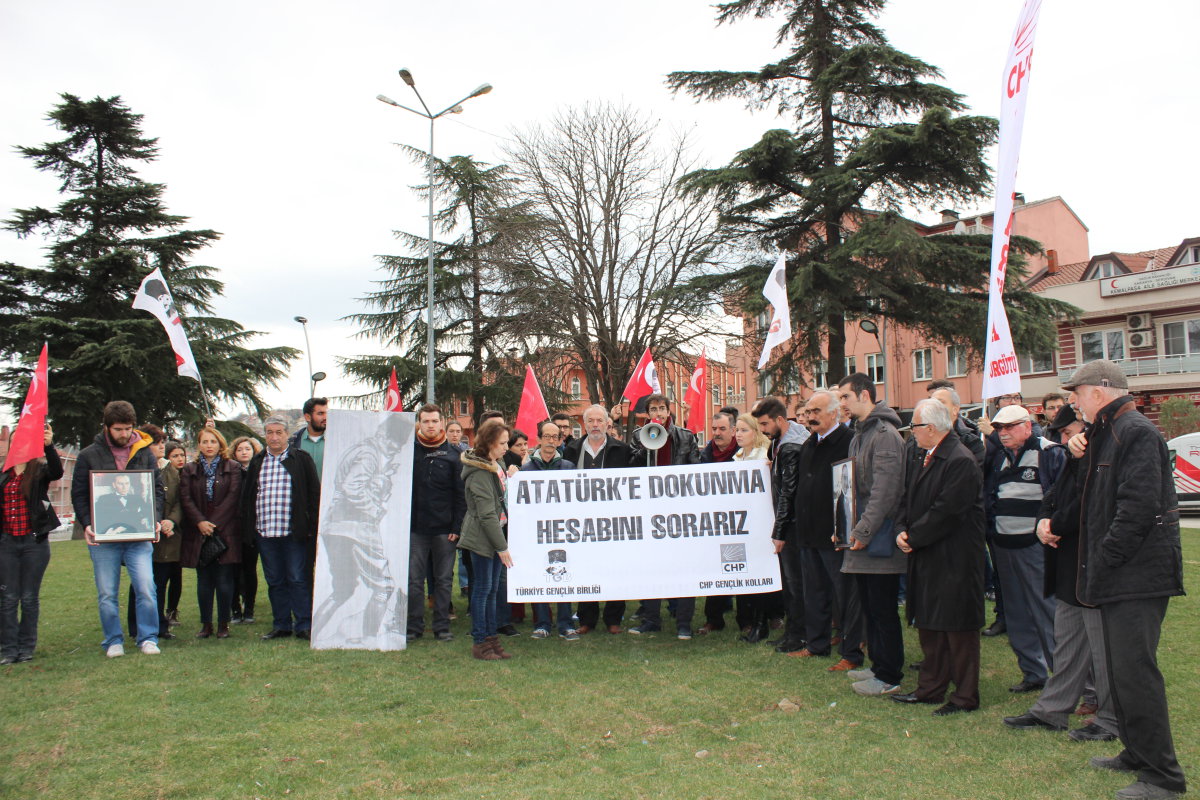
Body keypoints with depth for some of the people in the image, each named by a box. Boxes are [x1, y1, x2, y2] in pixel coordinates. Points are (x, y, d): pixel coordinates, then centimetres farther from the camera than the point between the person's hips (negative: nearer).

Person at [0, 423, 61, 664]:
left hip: (34, 542, -2)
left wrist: (49, 446, -39)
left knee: (29, 598, 5)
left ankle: (26, 648, 14)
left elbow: (57, 471, -24)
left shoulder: (41, 471, -1)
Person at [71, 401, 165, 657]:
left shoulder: (145, 454, 8)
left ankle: (148, 638, 5)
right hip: (103, 537, 0)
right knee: (107, 594, 6)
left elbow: (158, 490, 10)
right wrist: (87, 525, -11)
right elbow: (78, 495, 3)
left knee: (146, 588, -6)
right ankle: (114, 641, 18)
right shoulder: (88, 456, 4)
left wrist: (155, 519, -6)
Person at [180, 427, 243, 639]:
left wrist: (214, 523, -12)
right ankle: (206, 624, 12)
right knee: (204, 581, 6)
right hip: (199, 534, 2)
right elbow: (185, 498, 2)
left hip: (225, 532, -2)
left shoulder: (232, 468, 4)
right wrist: (200, 522, -12)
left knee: (224, 580, -2)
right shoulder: (190, 470, 11)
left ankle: (223, 624, 6)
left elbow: (233, 497, -5)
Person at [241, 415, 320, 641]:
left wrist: (311, 527, -6)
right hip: (265, 532, 4)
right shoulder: (256, 462, 12)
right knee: (275, 582, 10)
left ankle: (304, 625, 4)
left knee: (298, 579, -2)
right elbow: (246, 497, 14)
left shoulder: (302, 460, 2)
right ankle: (281, 625, 19)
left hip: (293, 532, -4)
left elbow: (314, 493, 0)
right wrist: (248, 529, 7)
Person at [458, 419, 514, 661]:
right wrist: (501, 546, -18)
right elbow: (487, 514, -19)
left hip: (496, 535, 9)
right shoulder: (479, 472, -17)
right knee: (483, 588, -1)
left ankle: (491, 639, 19)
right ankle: (480, 642, 8)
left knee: (492, 589, 12)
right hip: (481, 538, -9)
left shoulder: (498, 465, 11)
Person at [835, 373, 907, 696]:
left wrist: (864, 531, -20)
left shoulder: (884, 434, -14)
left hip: (879, 538, -10)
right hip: (862, 537, 10)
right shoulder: (859, 434, 16)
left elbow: (885, 489, -21)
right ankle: (879, 666, 27)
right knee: (870, 606, 16)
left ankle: (890, 677, 7)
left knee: (883, 609, -2)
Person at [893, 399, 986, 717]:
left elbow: (945, 512, -23)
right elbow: (910, 500, 15)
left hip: (953, 560, -10)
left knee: (958, 629, 1)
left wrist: (913, 538, -15)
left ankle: (965, 696, 14)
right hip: (926, 558, 10)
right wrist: (902, 530, -2)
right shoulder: (926, 458, 12)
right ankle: (930, 688, 28)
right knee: (928, 625, 17)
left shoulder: (961, 462, -19)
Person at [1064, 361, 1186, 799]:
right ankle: (1136, 754, 31)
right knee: (1121, 670, 18)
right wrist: (1084, 455, 5)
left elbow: (1139, 508, -23)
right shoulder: (1108, 433, 16)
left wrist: (1103, 561, -19)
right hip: (1119, 577, 11)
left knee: (1135, 672, -7)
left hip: (1138, 577, -11)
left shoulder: (1137, 433, -16)